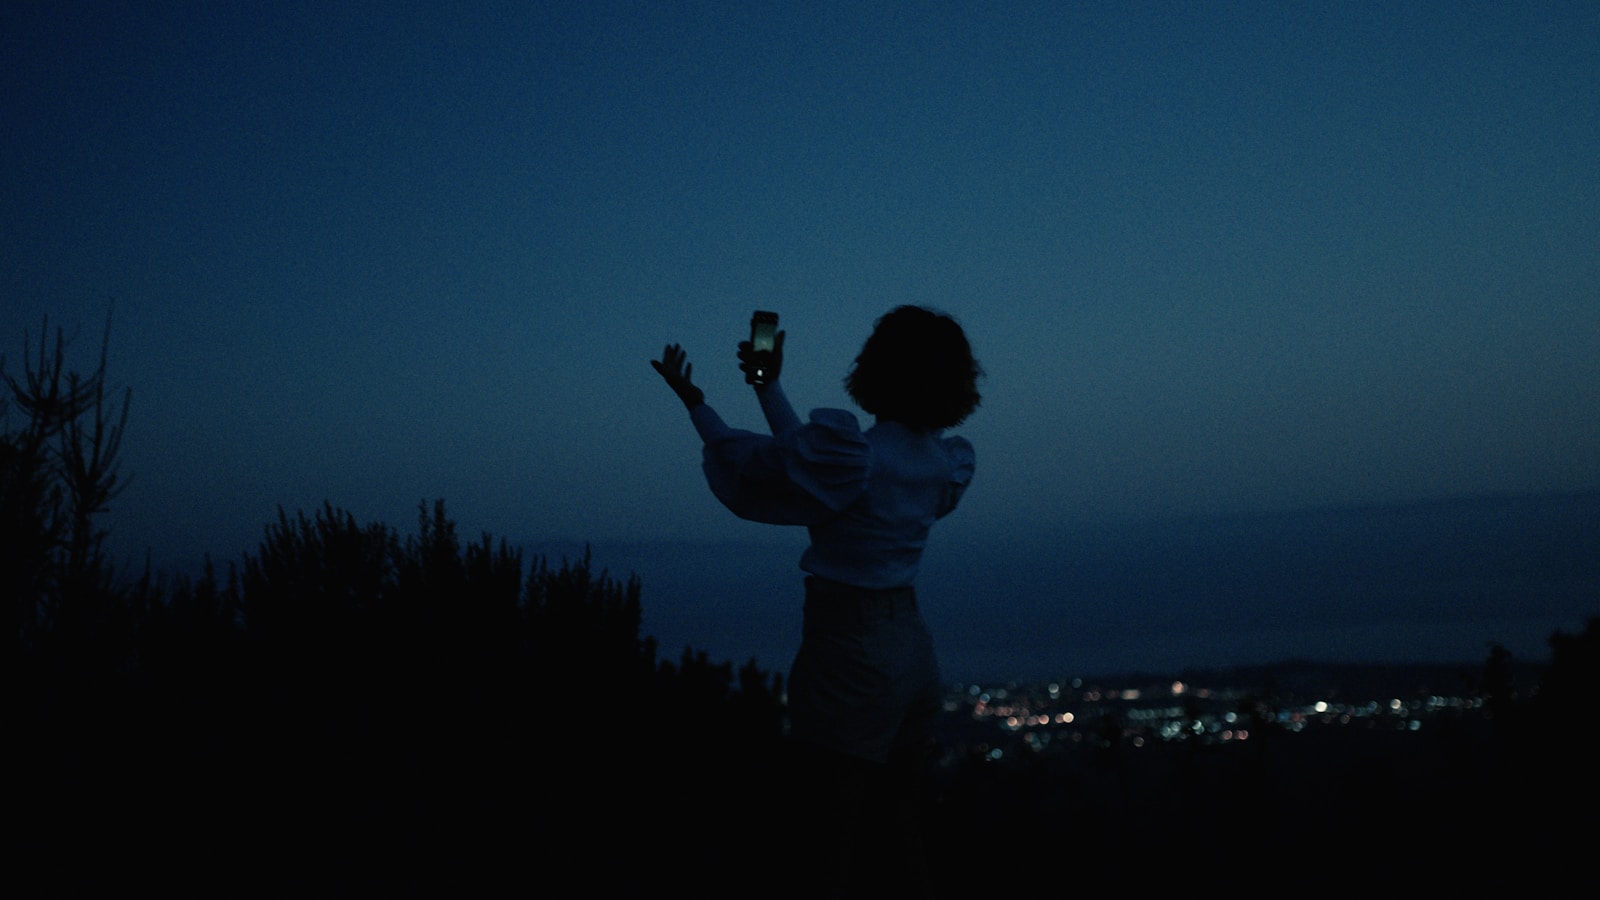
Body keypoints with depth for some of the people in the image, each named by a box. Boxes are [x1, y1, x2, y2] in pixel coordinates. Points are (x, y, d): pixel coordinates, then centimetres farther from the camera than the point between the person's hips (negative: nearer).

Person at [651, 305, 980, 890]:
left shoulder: (853, 455, -20)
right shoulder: (943, 463, 2)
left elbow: (743, 462, -7)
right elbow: (803, 456, 12)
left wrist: (694, 401, 7)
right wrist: (769, 386, 19)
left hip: (850, 651, -7)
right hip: (911, 643, 8)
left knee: (836, 840, 2)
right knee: (895, 825, 20)